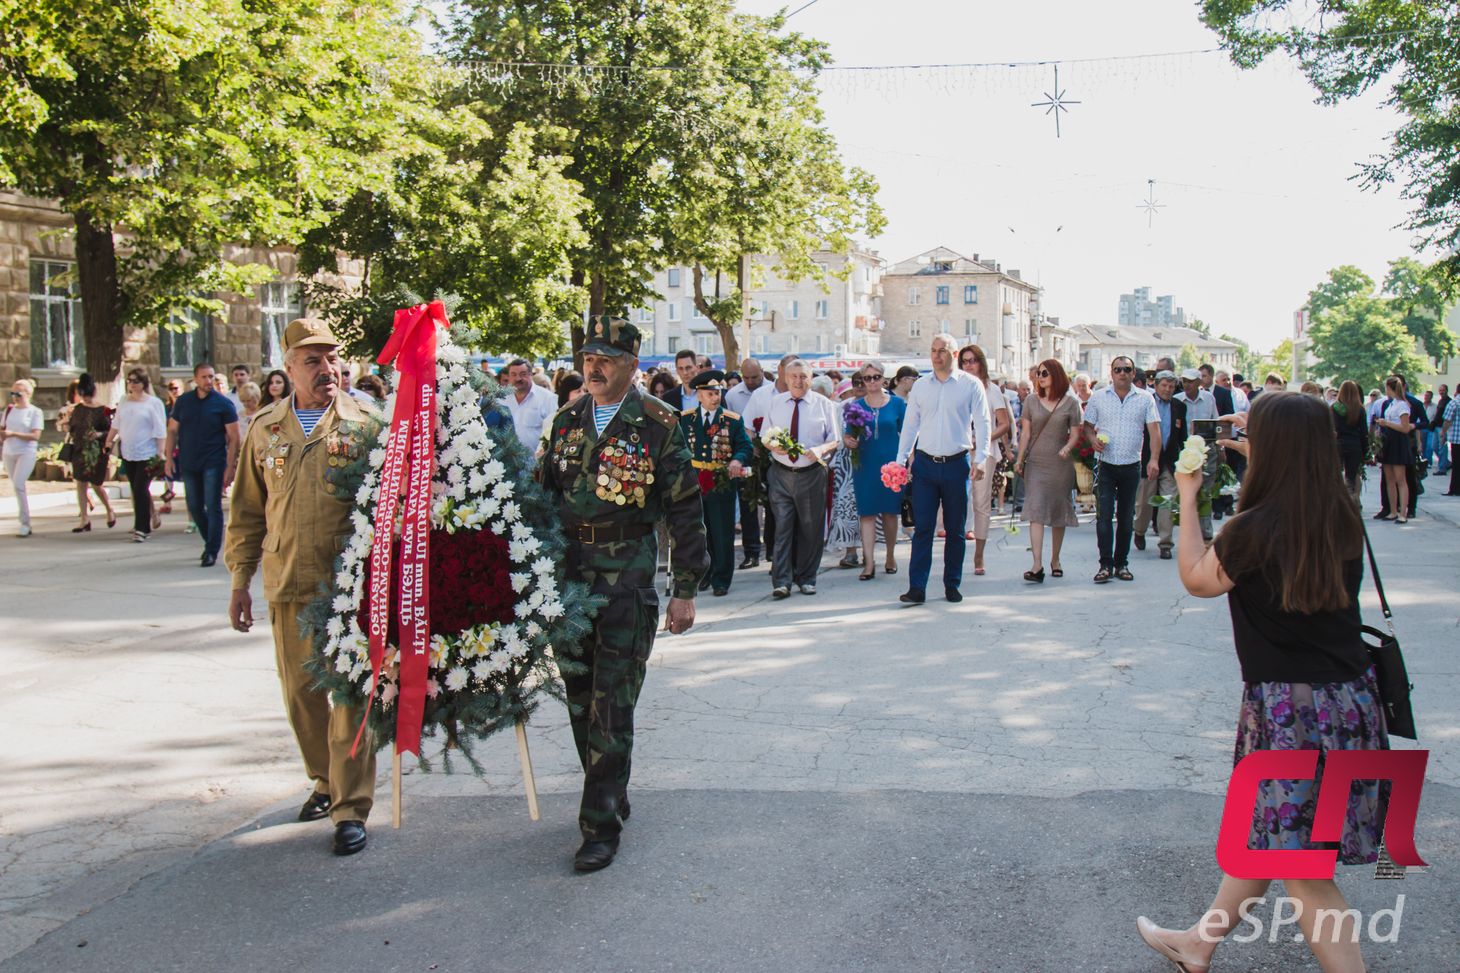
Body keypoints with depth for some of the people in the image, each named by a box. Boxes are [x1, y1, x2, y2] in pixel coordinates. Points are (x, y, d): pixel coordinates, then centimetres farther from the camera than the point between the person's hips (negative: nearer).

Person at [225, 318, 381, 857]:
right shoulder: (265, 429, 9)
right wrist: (240, 580, 11)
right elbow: (248, 511, 14)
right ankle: (325, 780, 34)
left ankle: (351, 807, 7)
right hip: (289, 586, 4)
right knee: (300, 691, 13)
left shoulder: (365, 424, 0)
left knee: (351, 693, -1)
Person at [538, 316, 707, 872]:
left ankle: (601, 826, 2)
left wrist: (685, 590, -3)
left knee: (611, 703, -6)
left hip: (627, 575, -5)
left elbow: (684, 510, -2)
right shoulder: (567, 421, 10)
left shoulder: (659, 425, -4)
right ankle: (610, 798, 28)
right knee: (579, 696, 11)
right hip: (568, 571, 5)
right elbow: (545, 494, 17)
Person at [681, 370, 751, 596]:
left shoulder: (733, 420, 2)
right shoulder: (685, 418, 7)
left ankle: (721, 579, 8)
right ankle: (704, 573, 25)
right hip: (692, 482, 2)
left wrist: (737, 460, -23)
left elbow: (744, 446, -2)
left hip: (722, 484, -2)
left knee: (722, 533, 0)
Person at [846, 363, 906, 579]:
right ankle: (869, 562, -5)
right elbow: (847, 437, 8)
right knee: (867, 512, -4)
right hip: (865, 465, 1)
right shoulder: (856, 406, 6)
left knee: (890, 512, 9)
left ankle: (890, 556, 25)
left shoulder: (897, 403, 3)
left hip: (891, 464, 0)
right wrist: (848, 442, -15)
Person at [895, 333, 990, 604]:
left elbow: (982, 423, -1)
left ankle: (952, 585, 17)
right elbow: (910, 425, 11)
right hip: (925, 463, 1)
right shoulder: (920, 386, 8)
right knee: (922, 527, -4)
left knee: (955, 529, 7)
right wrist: (901, 460, 5)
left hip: (957, 463, -1)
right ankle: (916, 588, -4)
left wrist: (980, 459, -10)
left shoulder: (971, 385, 0)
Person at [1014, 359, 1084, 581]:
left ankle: (1055, 560, 25)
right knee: (1036, 512, -12)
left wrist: (1067, 448, -17)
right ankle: (1037, 565, -19)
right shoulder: (1031, 401, 6)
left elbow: (1075, 433, 3)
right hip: (1035, 463, 0)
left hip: (1060, 464, 0)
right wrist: (1019, 459, 4)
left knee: (1058, 513, 9)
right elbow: (1025, 432, 8)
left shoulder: (1070, 403, 2)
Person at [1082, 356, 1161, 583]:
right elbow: (1087, 425, 8)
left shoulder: (1145, 399, 3)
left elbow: (1154, 430, -3)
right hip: (1106, 465, -1)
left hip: (1131, 466, 1)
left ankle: (1121, 563, 16)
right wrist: (1093, 439, -15)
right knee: (1104, 515, -9)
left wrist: (1154, 459, -15)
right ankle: (1105, 564, -6)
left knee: (1126, 517, 8)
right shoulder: (1098, 397, 4)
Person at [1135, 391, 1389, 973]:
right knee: (1260, 831, 22)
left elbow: (1196, 578, -1)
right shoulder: (1343, 519, -2)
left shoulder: (1255, 530, -20)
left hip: (1289, 707, -8)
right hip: (1350, 698, 8)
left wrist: (1187, 497, 8)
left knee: (1301, 869, 5)